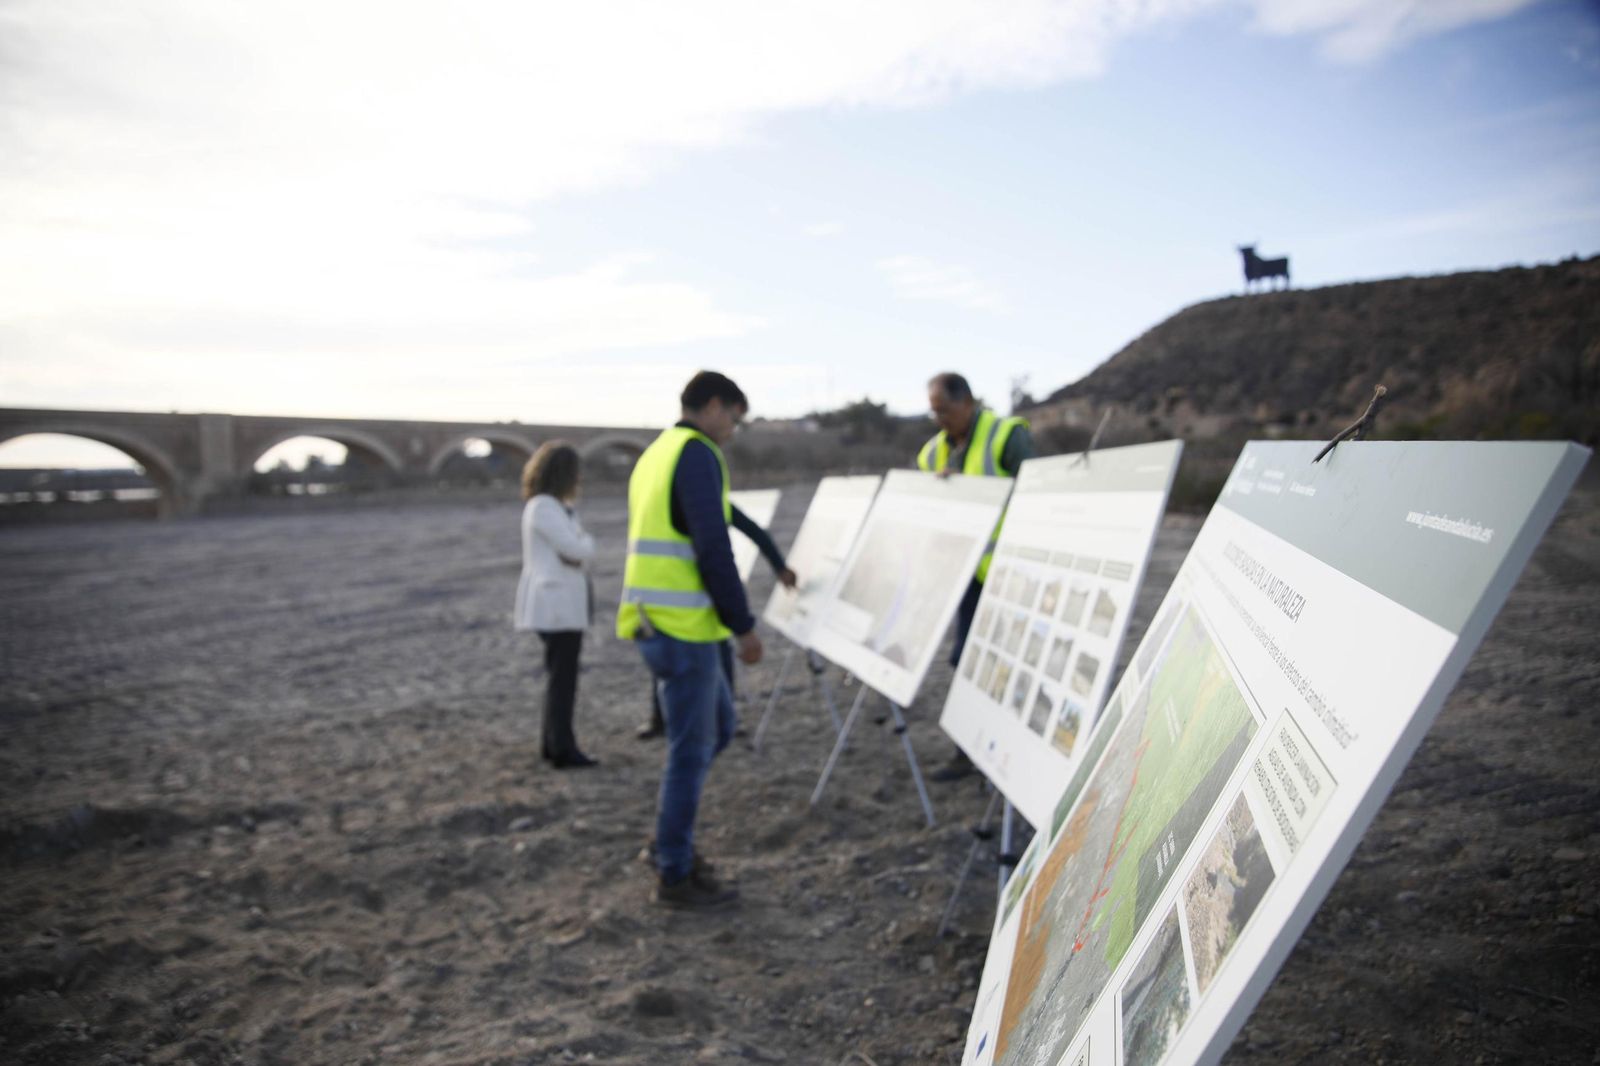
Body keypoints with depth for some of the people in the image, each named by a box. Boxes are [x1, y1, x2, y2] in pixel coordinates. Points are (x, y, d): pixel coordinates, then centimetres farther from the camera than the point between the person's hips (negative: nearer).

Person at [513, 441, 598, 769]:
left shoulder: (554, 506, 17)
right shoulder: (544, 507, -16)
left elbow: (572, 551, 12)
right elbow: (577, 549, -21)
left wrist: (578, 546, -9)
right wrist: (587, 542, 0)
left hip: (561, 601, 10)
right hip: (556, 603, -10)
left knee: (561, 675, 15)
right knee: (562, 677, -7)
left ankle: (553, 744, 22)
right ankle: (562, 750, -3)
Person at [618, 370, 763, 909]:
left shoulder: (655, 454, 18)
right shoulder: (698, 454, -12)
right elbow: (713, 550, -19)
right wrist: (744, 625, -12)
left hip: (654, 622, 10)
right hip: (684, 626, -10)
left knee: (717, 724, 21)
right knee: (691, 747, 2)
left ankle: (669, 839, 25)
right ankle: (675, 875, 14)